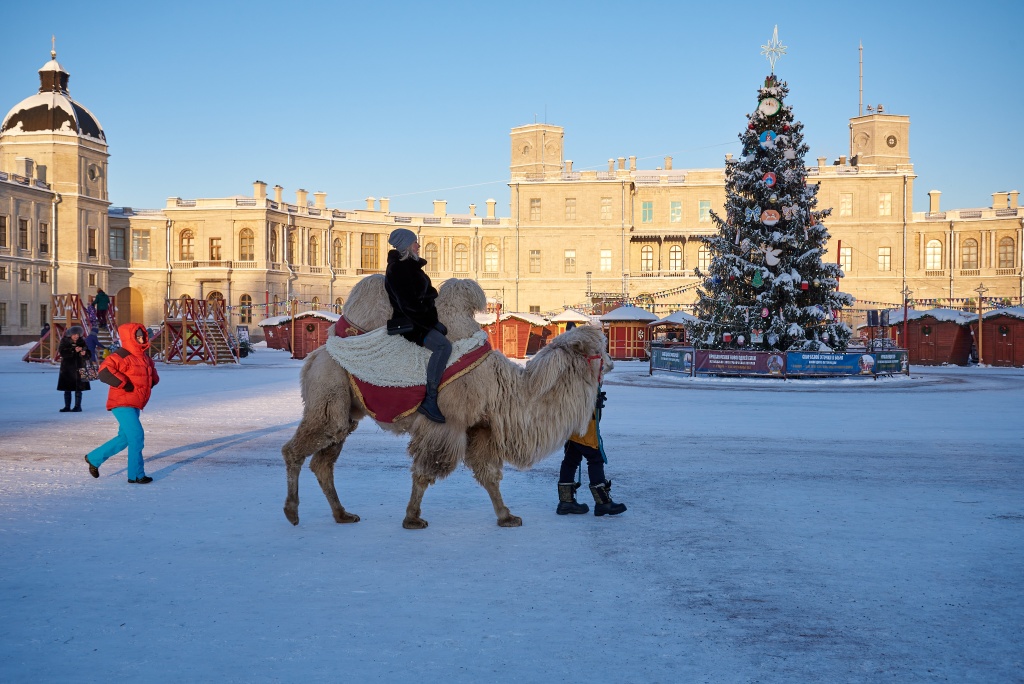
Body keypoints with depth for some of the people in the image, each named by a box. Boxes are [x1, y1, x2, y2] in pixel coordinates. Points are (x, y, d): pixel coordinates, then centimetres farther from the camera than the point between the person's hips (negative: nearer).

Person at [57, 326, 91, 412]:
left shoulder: (81, 342, 4)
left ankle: (78, 407, 5)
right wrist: (74, 350, -24)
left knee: (78, 389, -2)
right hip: (67, 368, 0)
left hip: (78, 368, 0)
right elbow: (62, 353, -15)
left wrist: (84, 353, -17)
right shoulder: (65, 341, 0)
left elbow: (88, 355, 6)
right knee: (67, 389, 6)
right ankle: (67, 407, 14)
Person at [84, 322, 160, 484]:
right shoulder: (121, 356, -15)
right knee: (137, 436, -12)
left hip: (134, 405, 10)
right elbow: (104, 372, -25)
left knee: (124, 438, 16)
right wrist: (124, 384, -23)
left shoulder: (144, 357, 14)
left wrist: (152, 381, 13)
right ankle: (136, 475, -4)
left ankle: (94, 458, 34)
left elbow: (152, 371, 33)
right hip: (122, 404, -10)